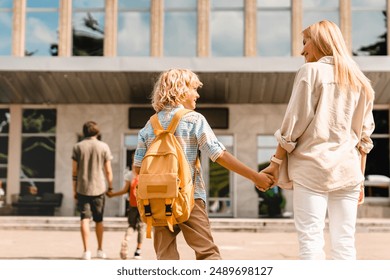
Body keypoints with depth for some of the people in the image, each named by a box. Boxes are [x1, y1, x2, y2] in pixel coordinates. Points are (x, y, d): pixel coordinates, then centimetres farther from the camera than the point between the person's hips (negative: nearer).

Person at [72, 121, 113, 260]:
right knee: (98, 220, 12)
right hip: (99, 188, 0)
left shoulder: (78, 147, 1)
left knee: (85, 219, -1)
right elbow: (108, 171, -1)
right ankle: (100, 250, 21)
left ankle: (86, 250, -9)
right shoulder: (103, 147, 0)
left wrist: (74, 190, 8)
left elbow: (74, 171, 0)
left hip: (82, 188, 0)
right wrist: (110, 187, 11)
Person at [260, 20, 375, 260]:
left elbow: (294, 123, -6)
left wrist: (276, 162, 1)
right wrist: (361, 177, 19)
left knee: (311, 241, -5)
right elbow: (364, 136, 15)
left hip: (313, 167, -5)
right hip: (347, 170, 5)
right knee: (345, 244, 5)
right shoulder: (360, 81, 16)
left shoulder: (312, 71, -1)